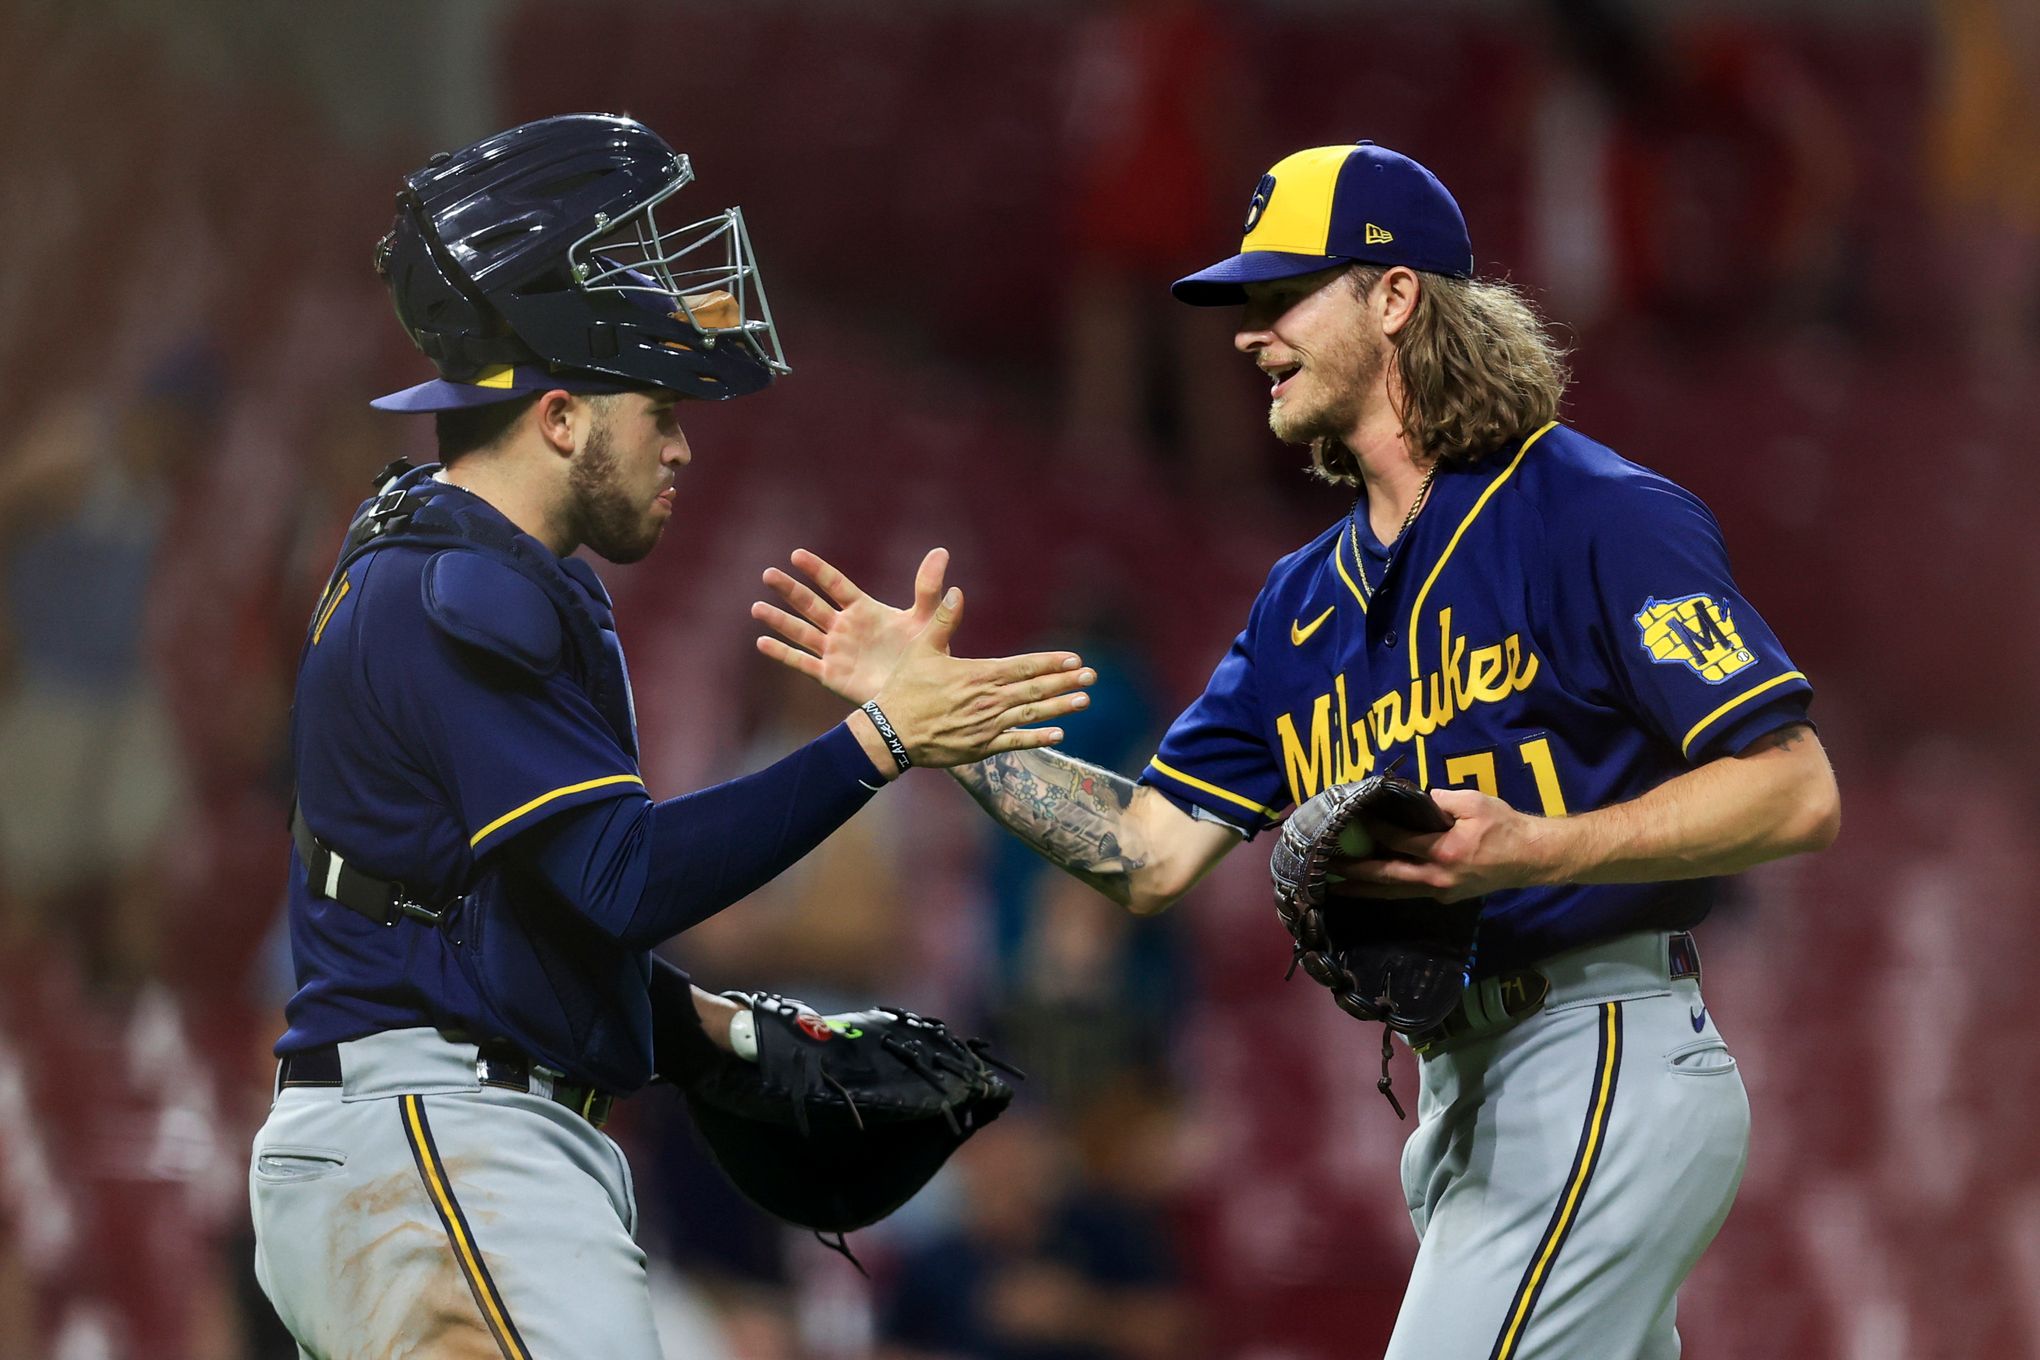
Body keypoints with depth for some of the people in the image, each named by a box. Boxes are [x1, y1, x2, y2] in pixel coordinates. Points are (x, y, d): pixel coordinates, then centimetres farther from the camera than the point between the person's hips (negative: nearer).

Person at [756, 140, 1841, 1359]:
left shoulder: (1600, 520, -9)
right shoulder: (1314, 597, 17)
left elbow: (1798, 793, -14)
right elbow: (1154, 852, 12)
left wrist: (1535, 850, -25)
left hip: (1602, 1078, -9)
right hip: (1465, 1095, 9)